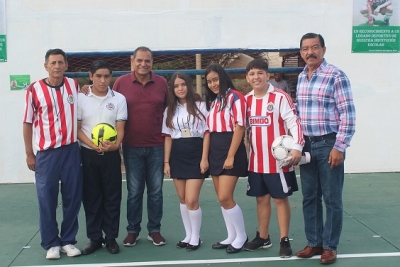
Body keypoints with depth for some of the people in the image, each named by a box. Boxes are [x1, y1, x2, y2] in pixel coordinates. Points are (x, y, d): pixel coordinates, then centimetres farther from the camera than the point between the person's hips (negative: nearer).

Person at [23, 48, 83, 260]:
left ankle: (68, 240, 19)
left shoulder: (74, 86, 4)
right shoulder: (34, 89, -4)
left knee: (73, 198, 6)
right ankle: (51, 243, 15)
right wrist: (29, 154, 0)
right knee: (47, 200, 2)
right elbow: (28, 123, 1)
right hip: (46, 153, -2)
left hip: (71, 150, 2)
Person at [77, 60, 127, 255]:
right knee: (91, 197, 6)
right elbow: (77, 128, -1)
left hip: (111, 154, 0)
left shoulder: (119, 99, 0)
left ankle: (111, 237, 16)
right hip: (88, 154, 0)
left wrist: (115, 144, -22)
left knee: (112, 197, 4)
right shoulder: (81, 98, 0)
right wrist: (93, 145, -17)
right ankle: (94, 238, 16)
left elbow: (120, 129, -1)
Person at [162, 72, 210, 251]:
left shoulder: (199, 105, -1)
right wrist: (166, 161, 4)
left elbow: (206, 133, -3)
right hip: (177, 156, 4)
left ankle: (195, 237, 9)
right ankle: (188, 235, 22)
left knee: (191, 200, -8)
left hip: (196, 155, -4)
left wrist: (204, 158, -9)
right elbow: (168, 137, 9)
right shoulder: (170, 110, 10)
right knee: (182, 199, 10)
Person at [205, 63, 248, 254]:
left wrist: (231, 156, -17)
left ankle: (242, 236, 8)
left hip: (230, 151, -8)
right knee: (222, 199, 9)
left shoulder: (235, 97, -8)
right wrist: (207, 156, 7)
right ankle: (231, 237, 20)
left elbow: (239, 127, -13)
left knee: (225, 198, -9)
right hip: (214, 152, 8)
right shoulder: (212, 101, 16)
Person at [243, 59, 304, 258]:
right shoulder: (247, 100, 8)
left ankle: (284, 241, 11)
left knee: (280, 198, 3)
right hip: (256, 161, 5)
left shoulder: (280, 97, -10)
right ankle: (263, 237, 26)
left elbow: (294, 122, -14)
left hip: (278, 160, -5)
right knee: (261, 198, 14)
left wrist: (297, 147, -25)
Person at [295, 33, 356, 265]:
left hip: (329, 144, -6)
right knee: (309, 197, 11)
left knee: (332, 199, 3)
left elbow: (348, 115, -13)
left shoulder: (336, 76, -10)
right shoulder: (301, 78, 10)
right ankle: (314, 242, 24)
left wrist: (339, 147, -16)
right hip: (307, 145, 6)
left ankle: (330, 246, 15)